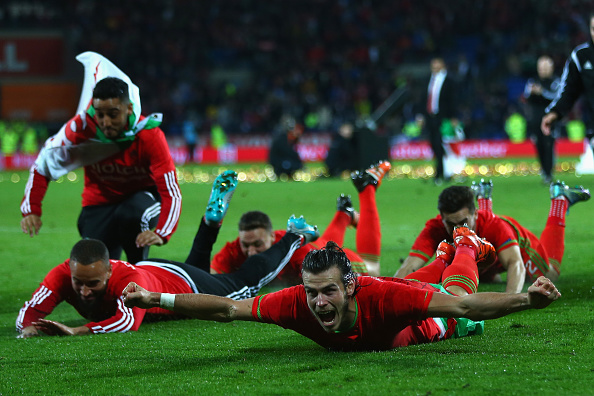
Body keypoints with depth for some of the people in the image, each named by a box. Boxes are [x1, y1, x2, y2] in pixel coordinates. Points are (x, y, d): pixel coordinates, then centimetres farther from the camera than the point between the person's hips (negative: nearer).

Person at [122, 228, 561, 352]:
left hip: (423, 320, -3)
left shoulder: (381, 297, -50)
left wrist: (528, 299, -60)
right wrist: (154, 299, -38)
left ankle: (465, 246, 61)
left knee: (461, 320, 34)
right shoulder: (296, 303, -42)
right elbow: (227, 309, -34)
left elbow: (464, 305, -49)